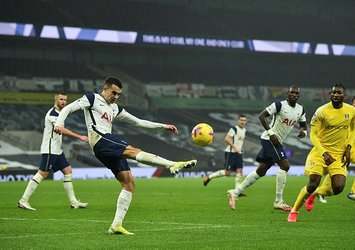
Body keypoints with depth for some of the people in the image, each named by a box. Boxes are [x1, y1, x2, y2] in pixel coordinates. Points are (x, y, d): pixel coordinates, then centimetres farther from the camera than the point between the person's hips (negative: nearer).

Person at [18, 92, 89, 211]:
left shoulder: (58, 113, 17)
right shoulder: (52, 113, -14)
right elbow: (62, 130, -24)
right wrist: (80, 137, -27)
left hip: (57, 151, 10)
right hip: (50, 150, -10)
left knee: (68, 171, 6)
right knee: (42, 174, -12)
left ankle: (73, 202, 8)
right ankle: (23, 201, -10)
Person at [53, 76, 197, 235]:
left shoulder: (115, 109, 29)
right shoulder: (92, 99, 9)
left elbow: (139, 122, 29)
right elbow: (68, 109, 2)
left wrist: (163, 126, 22)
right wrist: (59, 123, -19)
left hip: (109, 148, 9)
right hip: (99, 139, -9)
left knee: (129, 182, -3)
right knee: (133, 151, -28)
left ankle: (116, 225, -5)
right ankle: (172, 165, -49)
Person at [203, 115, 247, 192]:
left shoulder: (244, 130, 15)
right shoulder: (234, 129, -11)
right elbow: (227, 139, -21)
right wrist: (234, 147, -29)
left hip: (238, 153, 8)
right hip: (230, 153, -8)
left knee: (239, 171, -6)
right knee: (228, 172, -9)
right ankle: (209, 177, 8)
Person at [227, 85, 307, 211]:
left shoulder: (300, 110, 8)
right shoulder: (280, 105, -13)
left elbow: (303, 124, 22)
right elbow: (261, 116, -14)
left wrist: (303, 131, -3)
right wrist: (271, 133, -21)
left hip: (277, 142, 8)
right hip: (269, 139, -8)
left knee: (261, 171, 10)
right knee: (285, 166, -15)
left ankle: (235, 192, 17)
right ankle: (278, 202, -10)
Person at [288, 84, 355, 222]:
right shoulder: (322, 111, -13)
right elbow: (313, 135, -9)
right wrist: (324, 153, -21)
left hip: (339, 154, 3)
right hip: (321, 151, -3)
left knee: (338, 188, -12)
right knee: (313, 184, -14)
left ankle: (315, 195, 21)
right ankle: (294, 211, 9)